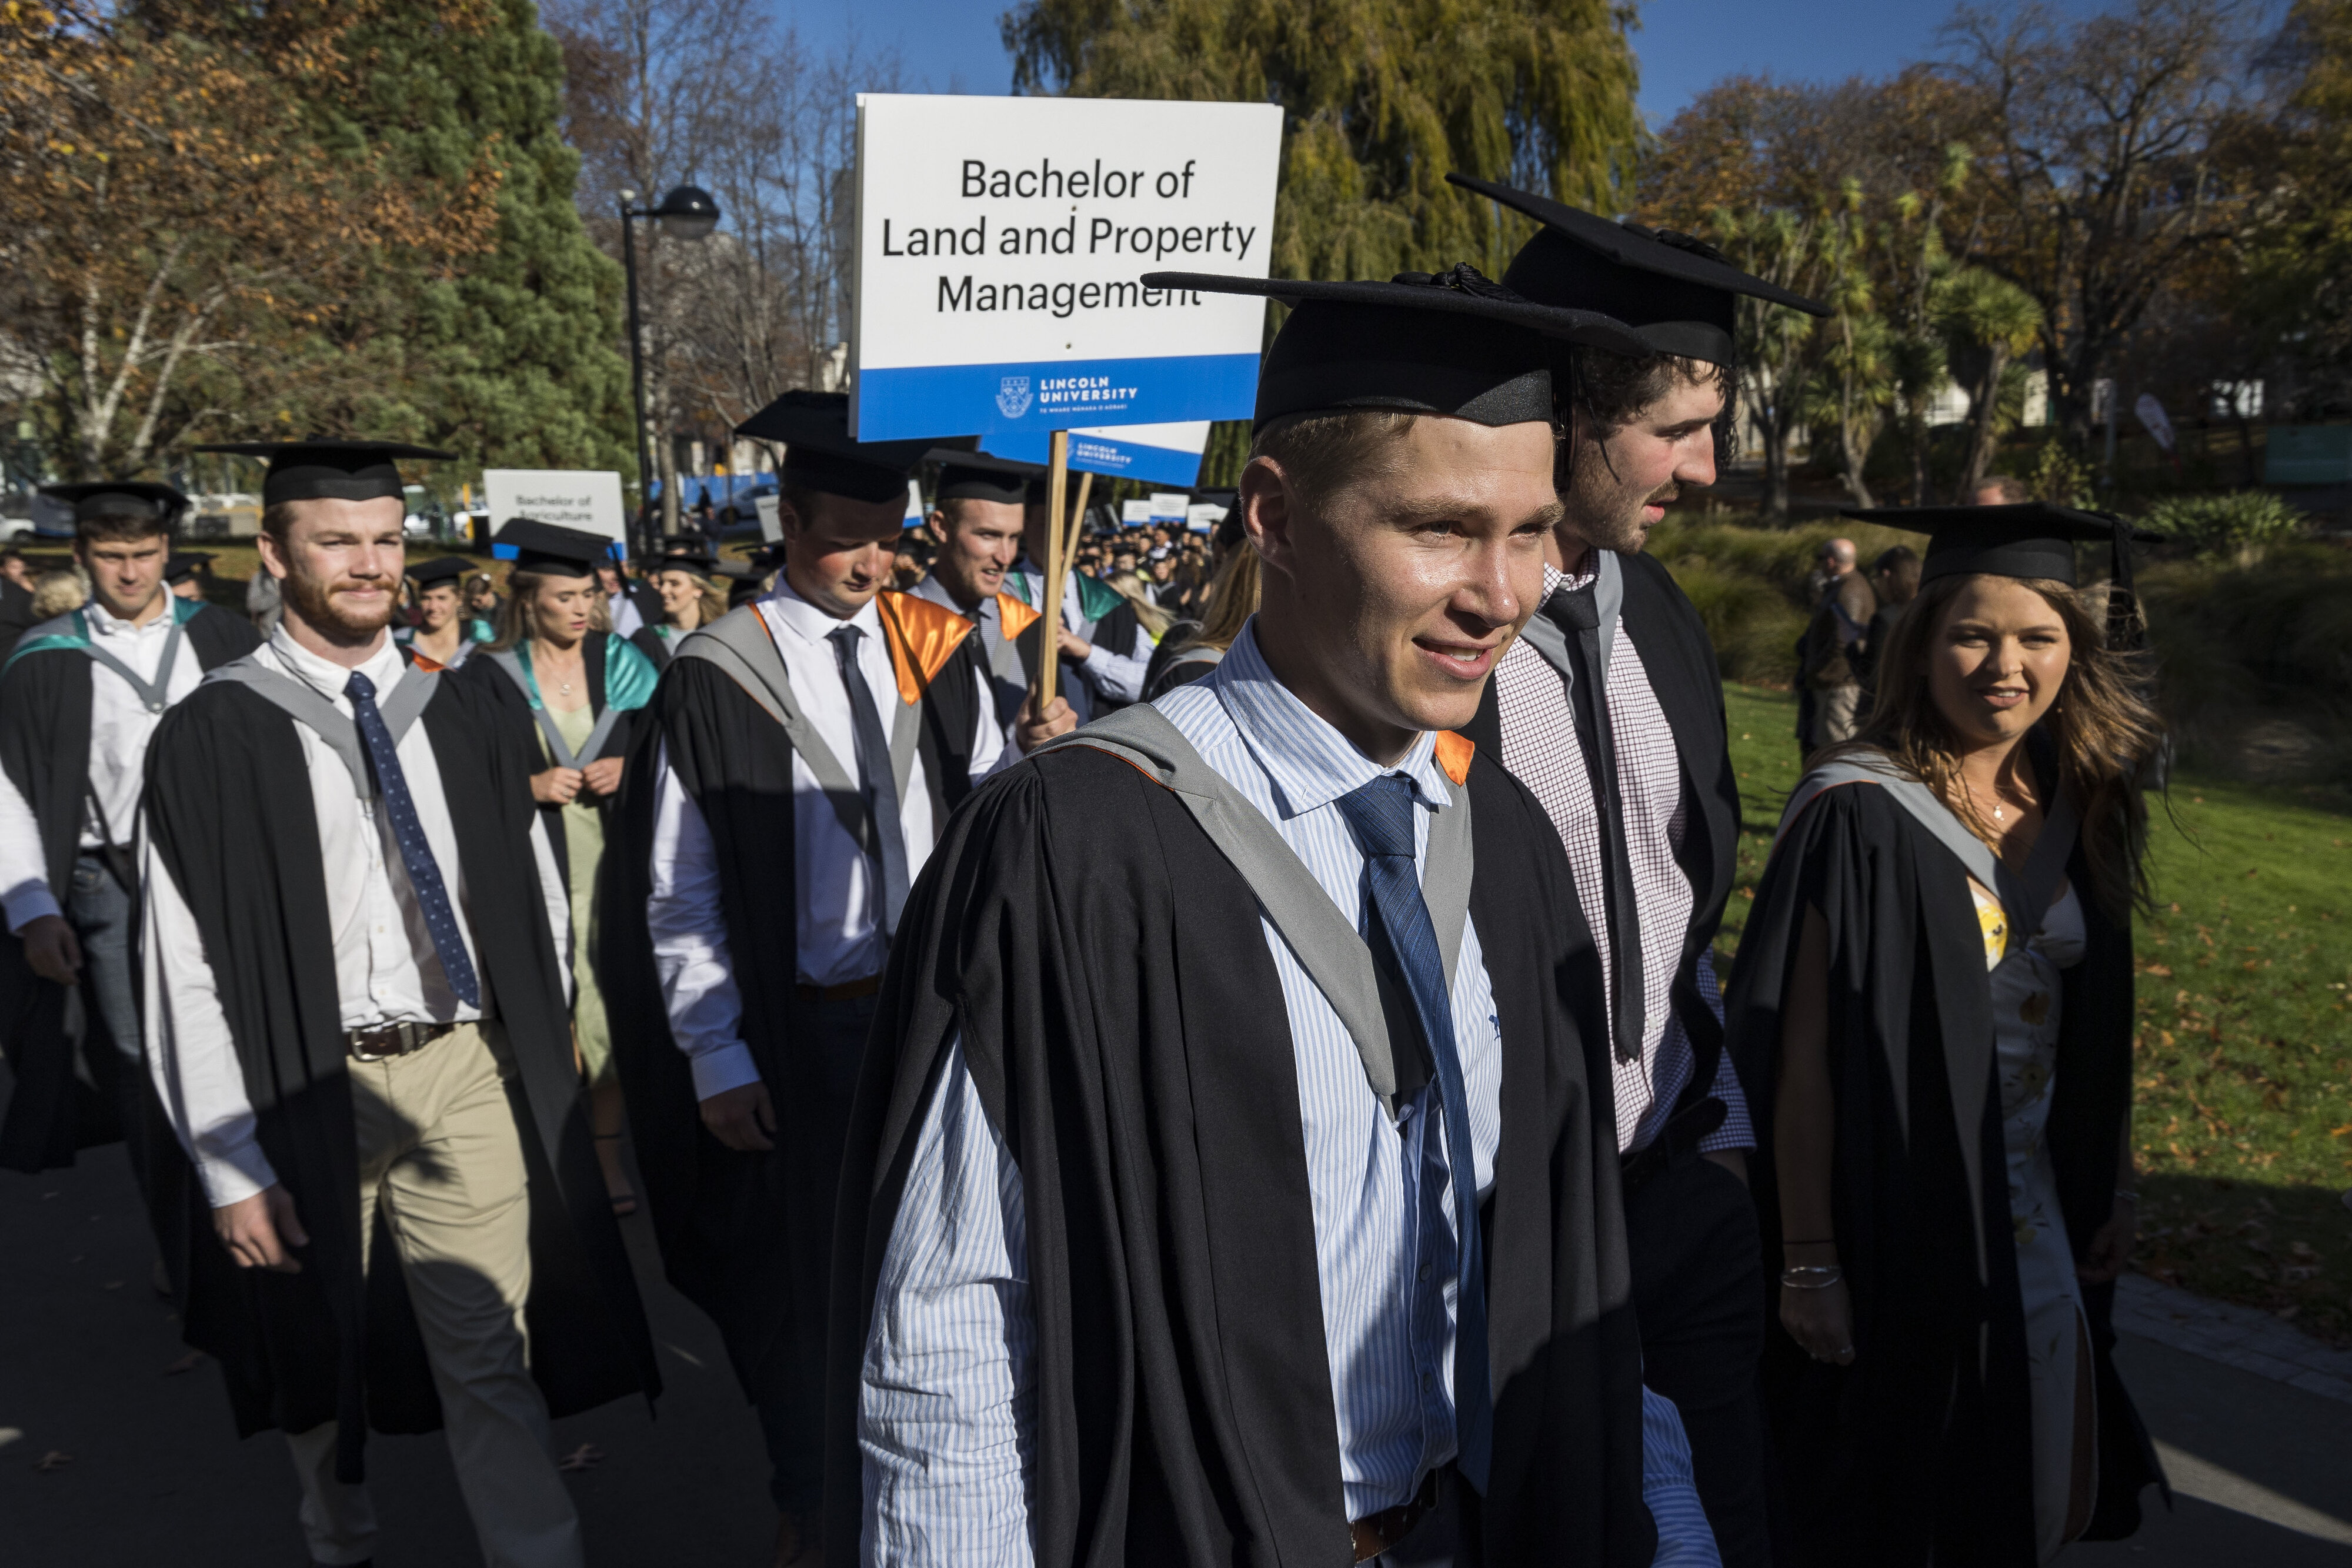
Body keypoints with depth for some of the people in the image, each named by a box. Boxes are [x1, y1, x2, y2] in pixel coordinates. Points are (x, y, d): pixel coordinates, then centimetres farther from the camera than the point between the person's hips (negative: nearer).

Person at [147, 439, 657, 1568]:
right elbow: (185, 968, -10)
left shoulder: (455, 715, 5)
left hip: (470, 1075, 2)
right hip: (308, 1091, -1)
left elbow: (534, 893, 10)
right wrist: (231, 1167, -12)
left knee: (493, 1360, 1)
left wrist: (541, 1044, 5)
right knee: (323, 1355, 18)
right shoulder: (217, 735, -8)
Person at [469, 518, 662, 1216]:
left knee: (612, 1006, 2)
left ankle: (606, 1150, 14)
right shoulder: (491, 676, 1)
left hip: (613, 864, 2)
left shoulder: (621, 663, 7)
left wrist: (629, 772, -7)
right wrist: (529, 788, -13)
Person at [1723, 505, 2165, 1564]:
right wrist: (1808, 1265, -18)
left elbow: (2092, 1037, 11)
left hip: (2039, 1225, 6)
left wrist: (2109, 1196, 12)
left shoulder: (2074, 811, 2)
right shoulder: (1858, 817, -19)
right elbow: (1800, 1057, -19)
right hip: (1902, 1230, -6)